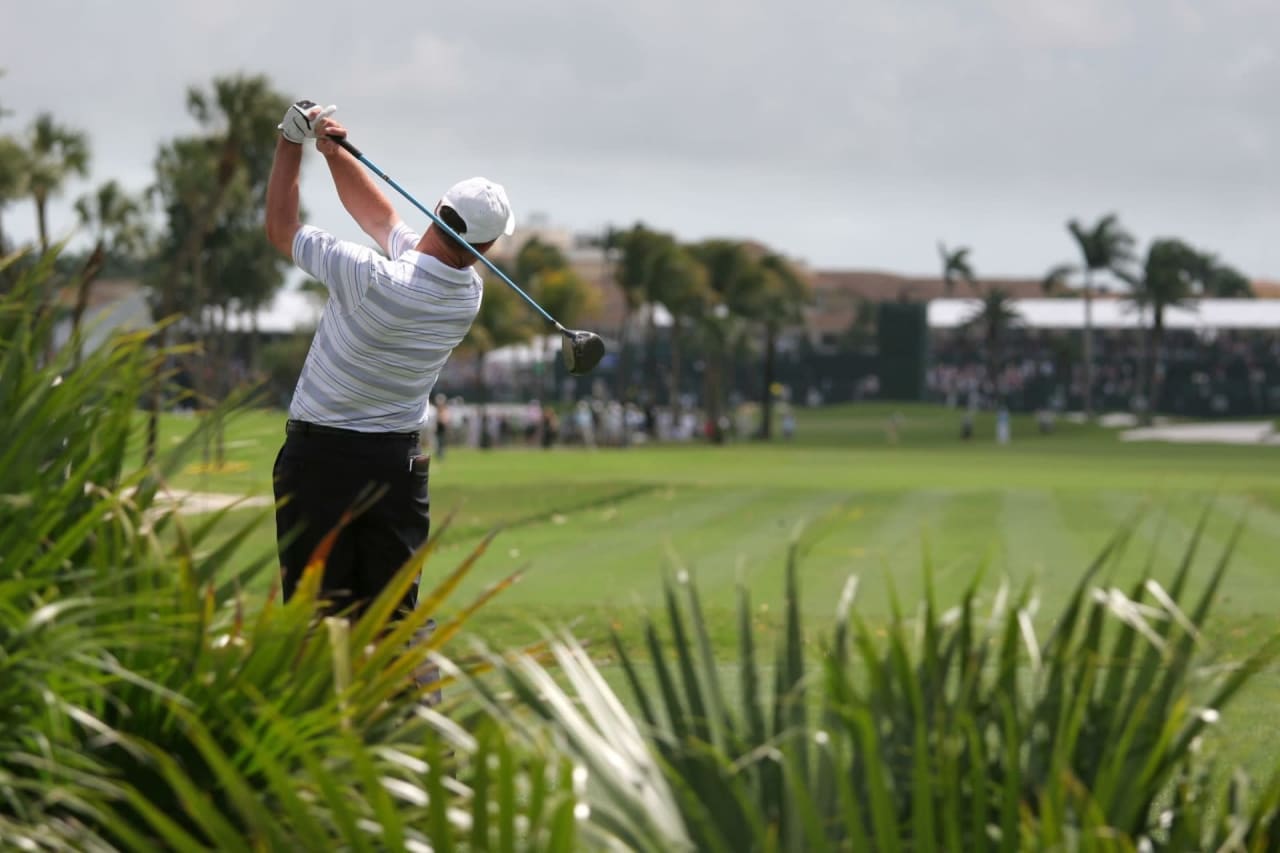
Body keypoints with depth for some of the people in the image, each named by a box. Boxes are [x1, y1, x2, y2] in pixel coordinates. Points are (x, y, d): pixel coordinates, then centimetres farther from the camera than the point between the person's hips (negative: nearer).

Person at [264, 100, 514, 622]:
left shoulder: (374, 280, -23)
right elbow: (381, 219, 10)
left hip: (319, 456, -4)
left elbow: (282, 231, -7)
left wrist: (293, 143, 0)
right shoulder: (468, 293, -4)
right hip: (398, 462, 5)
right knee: (393, 616, 7)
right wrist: (333, 153, 3)